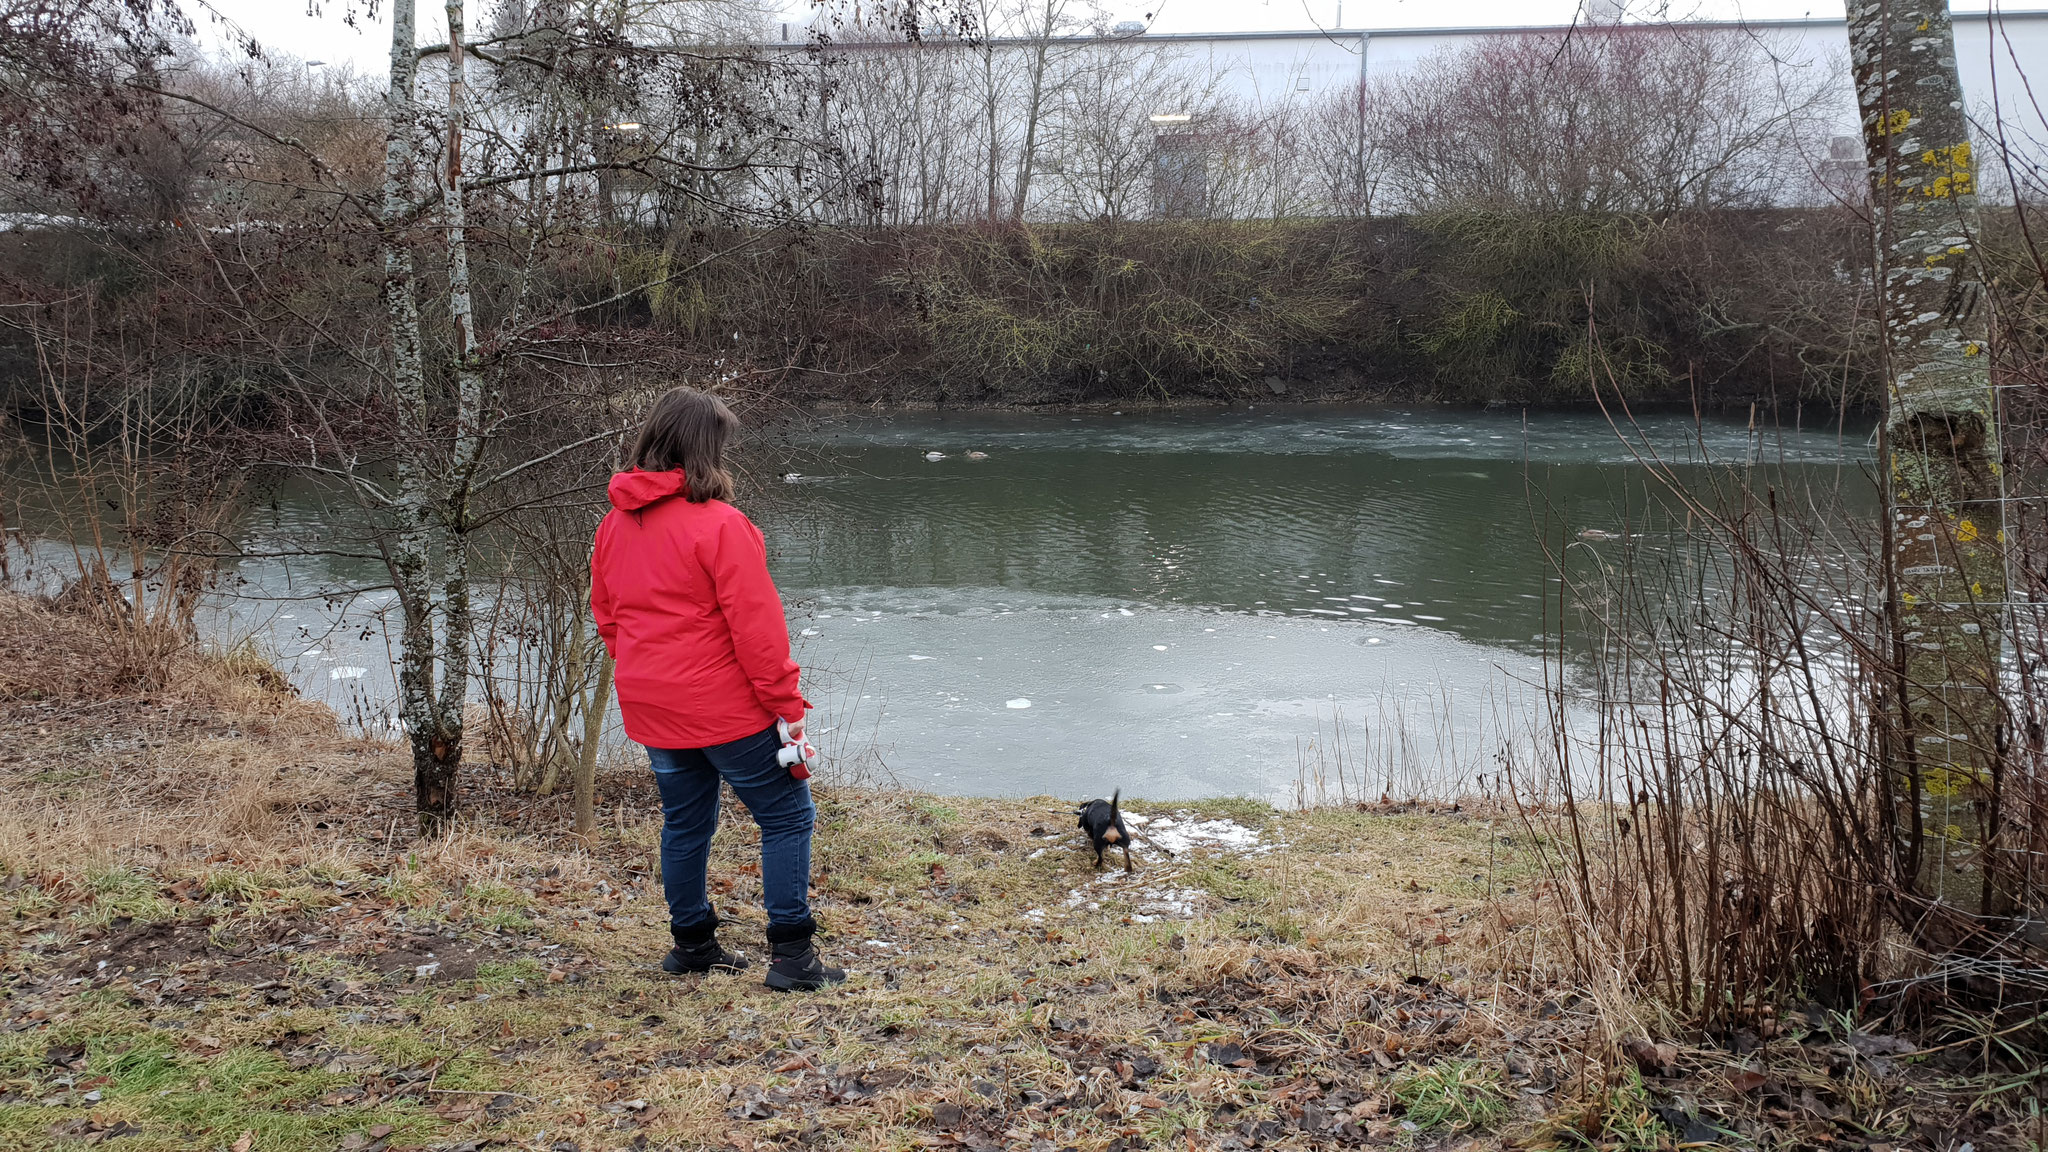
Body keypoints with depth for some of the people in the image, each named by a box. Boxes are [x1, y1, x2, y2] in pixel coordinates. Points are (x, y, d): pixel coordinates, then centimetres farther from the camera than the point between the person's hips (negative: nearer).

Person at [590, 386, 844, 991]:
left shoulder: (615, 524, 6)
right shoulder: (719, 524, -17)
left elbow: (606, 616, 14)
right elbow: (755, 624, -18)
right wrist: (788, 703, -12)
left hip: (651, 708, 7)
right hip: (726, 708, -7)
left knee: (685, 822, 19)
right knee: (786, 815, 4)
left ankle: (692, 942, 29)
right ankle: (791, 955, 3)